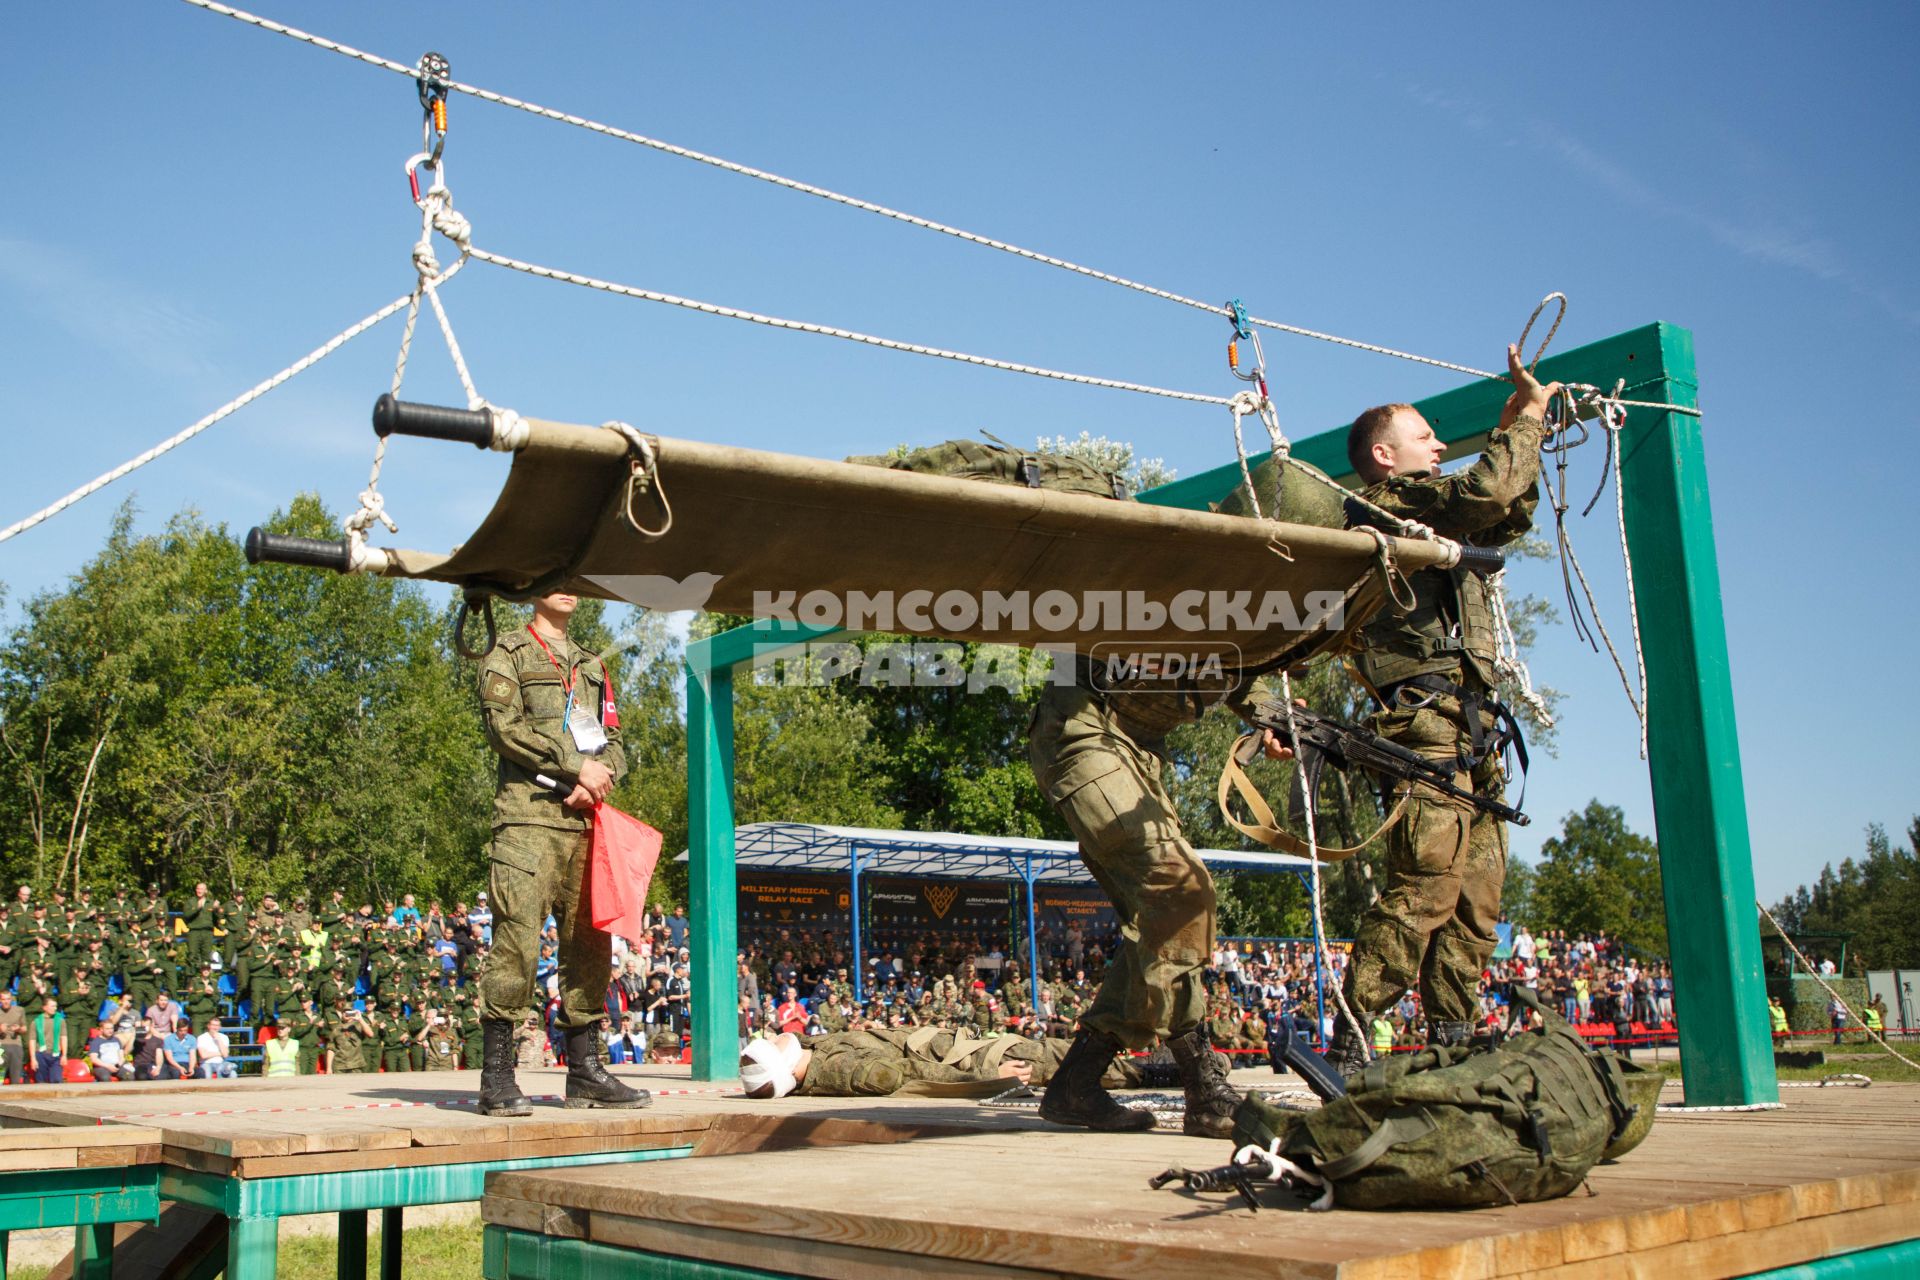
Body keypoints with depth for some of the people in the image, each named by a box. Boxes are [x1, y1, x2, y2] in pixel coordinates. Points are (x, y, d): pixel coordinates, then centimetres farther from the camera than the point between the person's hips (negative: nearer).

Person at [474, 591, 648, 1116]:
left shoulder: (592, 666, 25)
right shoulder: (508, 653, 7)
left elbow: (614, 742, 18)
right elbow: (503, 725, -7)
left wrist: (600, 775, -4)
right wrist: (576, 764, -11)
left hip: (584, 818, 6)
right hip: (528, 816, -6)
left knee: (590, 943, 4)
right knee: (517, 940, -12)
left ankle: (586, 1072, 11)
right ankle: (497, 1078, -8)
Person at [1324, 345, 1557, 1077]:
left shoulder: (1436, 523, 29)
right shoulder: (1382, 505, 0)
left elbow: (1509, 517, 38)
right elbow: (1485, 492, -14)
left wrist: (1519, 429, 28)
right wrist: (1527, 420, 2)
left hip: (1471, 732, 10)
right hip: (1428, 720, -10)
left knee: (1477, 894, 6)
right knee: (1426, 885, -17)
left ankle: (1452, 1045, 9)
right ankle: (1349, 1049, -17)